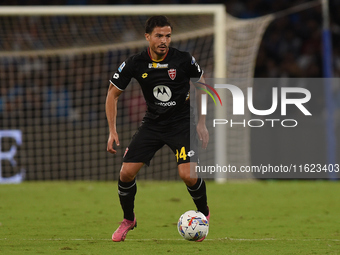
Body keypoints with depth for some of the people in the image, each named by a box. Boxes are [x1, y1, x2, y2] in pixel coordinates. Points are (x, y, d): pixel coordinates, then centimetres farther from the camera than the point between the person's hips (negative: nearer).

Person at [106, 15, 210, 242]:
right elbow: (113, 93, 1)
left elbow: (201, 85, 4)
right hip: (153, 123, 2)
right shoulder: (135, 64, -11)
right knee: (126, 172, -8)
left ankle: (203, 213, 12)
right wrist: (112, 131, -6)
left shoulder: (184, 60, -14)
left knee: (188, 175, -20)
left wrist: (202, 123, 3)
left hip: (182, 123, -2)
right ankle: (128, 220, 19)